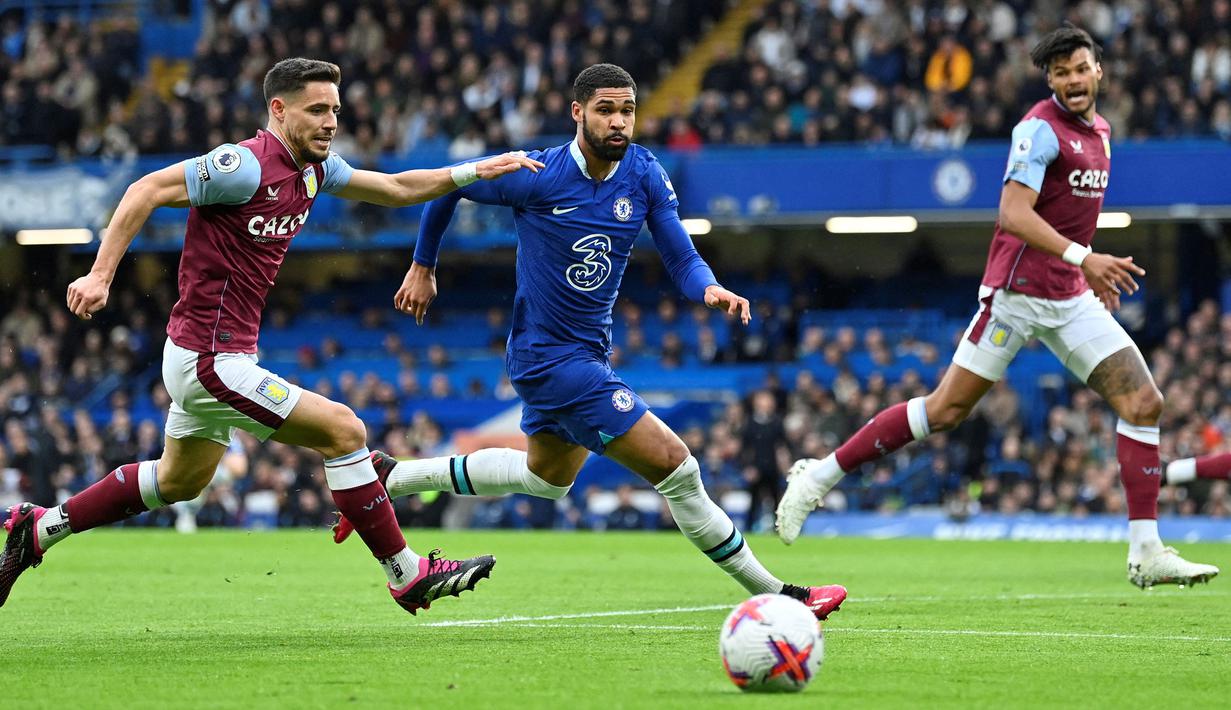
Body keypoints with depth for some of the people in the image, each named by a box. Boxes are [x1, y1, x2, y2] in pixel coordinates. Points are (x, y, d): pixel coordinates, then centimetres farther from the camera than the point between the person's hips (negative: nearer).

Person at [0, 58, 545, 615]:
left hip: (216, 355, 11)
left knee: (178, 481, 26)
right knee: (343, 430, -11)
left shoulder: (314, 168, 6)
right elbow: (147, 191, -20)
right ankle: (409, 577, -3)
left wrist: (475, 171, 9)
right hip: (212, 360, -11)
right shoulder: (247, 166, -21)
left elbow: (394, 189, 19)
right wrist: (100, 275, -25)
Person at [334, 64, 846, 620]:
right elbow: (445, 185, -4)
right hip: (551, 358, -8)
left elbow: (681, 259, -5)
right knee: (676, 468, -13)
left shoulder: (644, 174, -4)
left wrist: (711, 290, -28)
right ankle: (774, 594, -3)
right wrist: (423, 267, 5)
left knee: (546, 477, 32)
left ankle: (388, 475, 42)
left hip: (588, 352, 8)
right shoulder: (537, 176, -19)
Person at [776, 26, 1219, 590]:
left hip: (1071, 299, 8)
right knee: (946, 409, -7)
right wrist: (1082, 257, -33)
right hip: (1018, 292, -7)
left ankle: (1146, 554, -4)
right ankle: (819, 475, 6)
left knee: (1144, 403, -5)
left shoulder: (1100, 132, 14)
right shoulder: (1041, 127, -13)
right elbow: (1014, 213, -24)